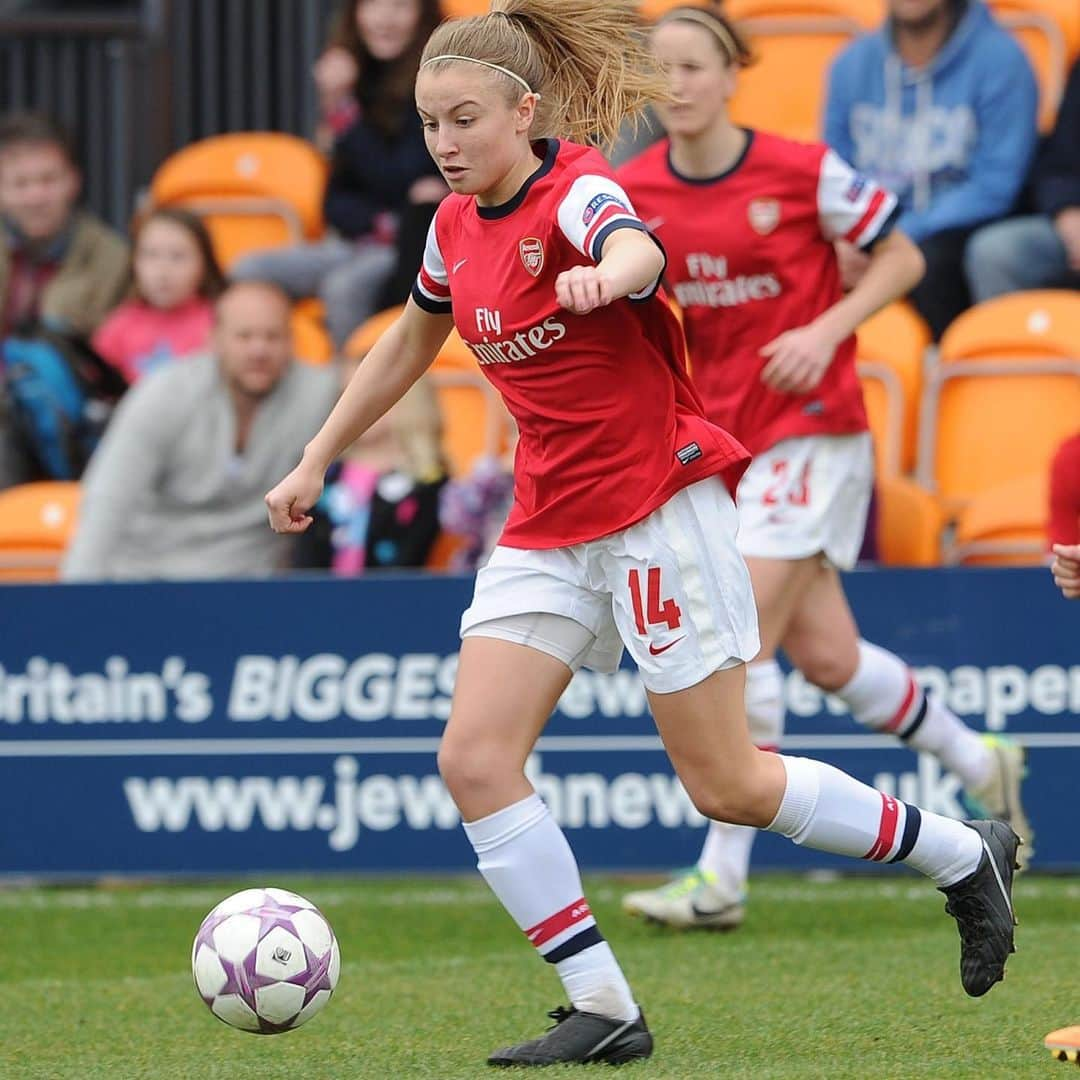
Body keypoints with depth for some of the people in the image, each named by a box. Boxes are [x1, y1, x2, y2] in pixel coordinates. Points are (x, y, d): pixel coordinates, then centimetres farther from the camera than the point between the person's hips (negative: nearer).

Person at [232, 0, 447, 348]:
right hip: (359, 239, 7)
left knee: (345, 286, -34)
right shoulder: (363, 80, 11)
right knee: (249, 273, -13)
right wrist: (383, 224, -12)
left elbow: (393, 182, -15)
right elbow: (336, 202, 9)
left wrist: (340, 107, -18)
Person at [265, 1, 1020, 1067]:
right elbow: (411, 340, 27)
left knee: (727, 785, -3)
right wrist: (315, 461, 28)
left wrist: (605, 277, -64)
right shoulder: (458, 225, 7)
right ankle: (603, 1011, -5)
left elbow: (637, 250, -40)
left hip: (658, 506, -7)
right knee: (474, 758, -9)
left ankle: (963, 856, 19)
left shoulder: (578, 190, -15)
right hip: (548, 528, 7)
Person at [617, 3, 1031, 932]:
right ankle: (978, 762, 35)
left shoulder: (802, 172, -11)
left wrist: (826, 330, -16)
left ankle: (723, 875, -10)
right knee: (825, 656, 10)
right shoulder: (634, 193, 0)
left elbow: (902, 258, -2)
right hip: (724, 432, 5)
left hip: (812, 427, -5)